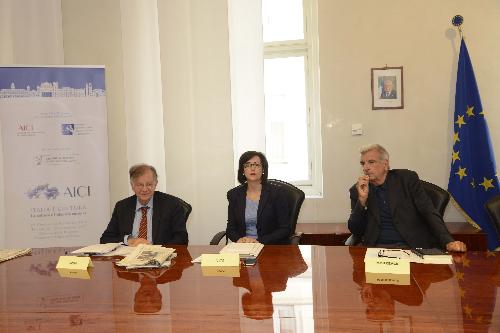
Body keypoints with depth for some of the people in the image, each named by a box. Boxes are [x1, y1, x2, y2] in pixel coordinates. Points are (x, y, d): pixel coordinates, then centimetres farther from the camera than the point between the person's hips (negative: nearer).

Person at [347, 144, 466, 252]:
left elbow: (429, 213, -3)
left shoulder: (407, 178, 3)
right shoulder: (357, 190, 7)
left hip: (412, 247, -1)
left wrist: (448, 242, -17)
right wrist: (362, 199, -11)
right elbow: (356, 231, 2)